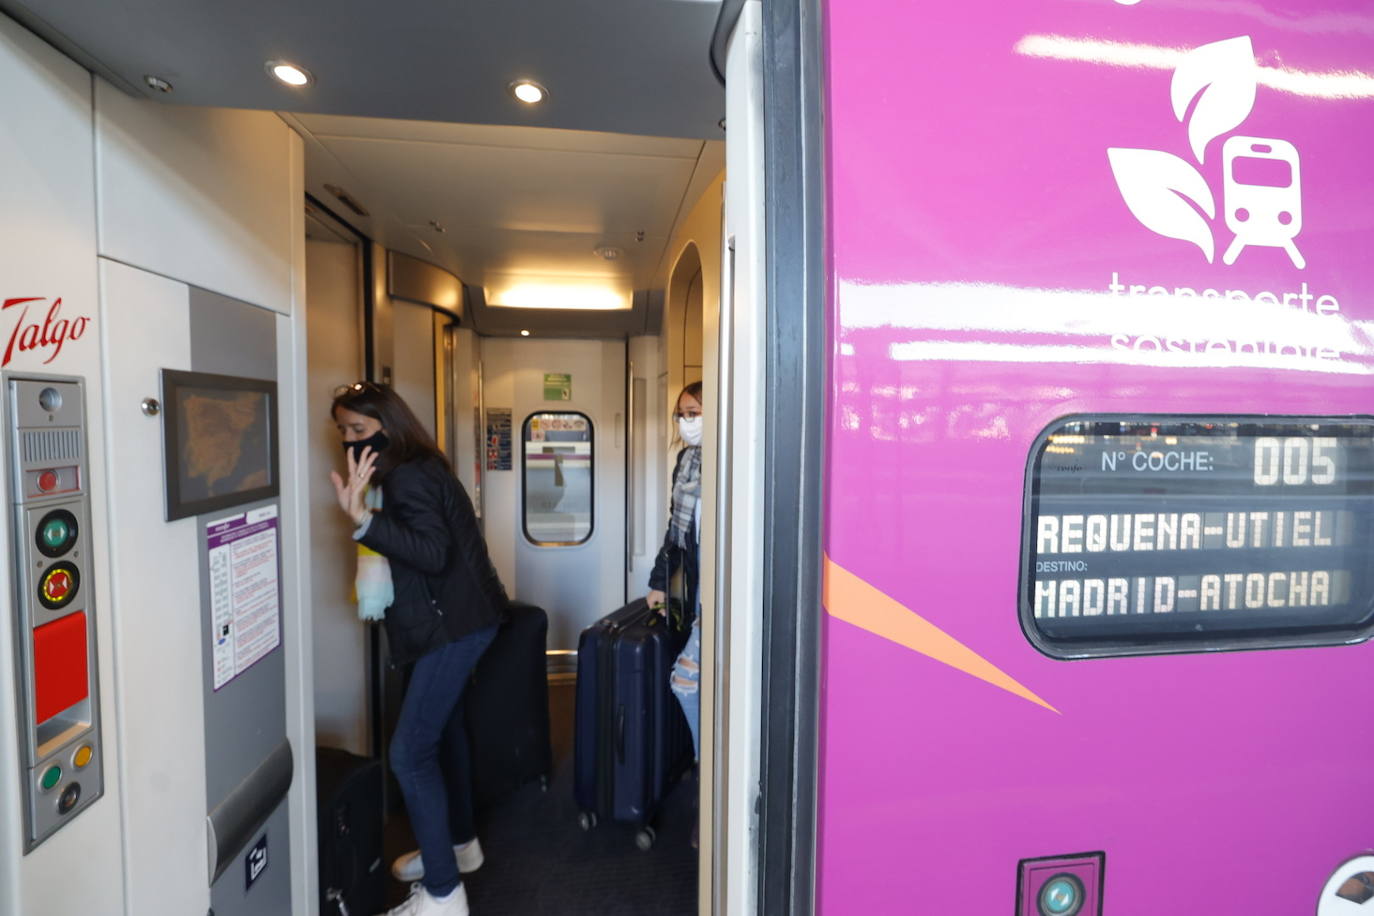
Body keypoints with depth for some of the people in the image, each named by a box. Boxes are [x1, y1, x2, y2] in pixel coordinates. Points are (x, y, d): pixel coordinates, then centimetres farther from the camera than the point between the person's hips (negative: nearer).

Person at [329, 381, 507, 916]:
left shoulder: (407, 477, -18)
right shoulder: (414, 469, 12)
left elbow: (433, 553, -28)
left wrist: (364, 519, -34)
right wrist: (365, 516, 5)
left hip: (456, 624, -11)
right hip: (455, 619, 11)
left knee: (409, 752, -7)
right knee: (442, 728, 22)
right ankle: (459, 844, 41)